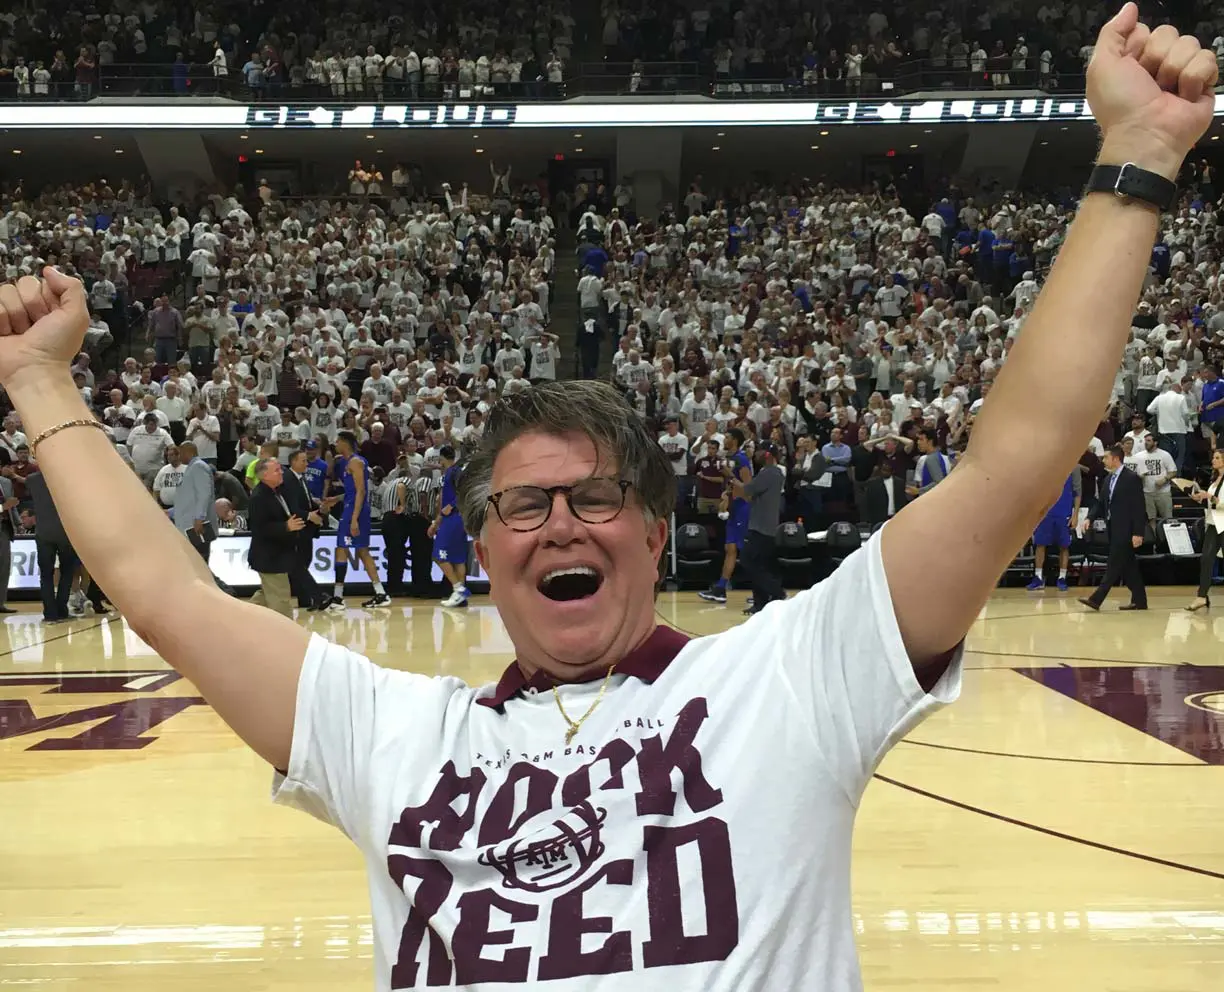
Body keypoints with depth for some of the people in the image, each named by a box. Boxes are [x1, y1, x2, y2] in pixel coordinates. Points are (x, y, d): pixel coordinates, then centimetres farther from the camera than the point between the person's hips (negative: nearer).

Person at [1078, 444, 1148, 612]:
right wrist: (1090, 518, -3)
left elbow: (1139, 508, -13)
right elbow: (1100, 502, 15)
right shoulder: (1107, 479, 13)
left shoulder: (1132, 479, -11)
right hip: (1113, 528, 8)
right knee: (1128, 566, 11)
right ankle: (1139, 601, 17)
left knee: (1114, 565, -8)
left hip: (1125, 529, -8)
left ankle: (1096, 599, -13)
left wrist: (1138, 533, -17)